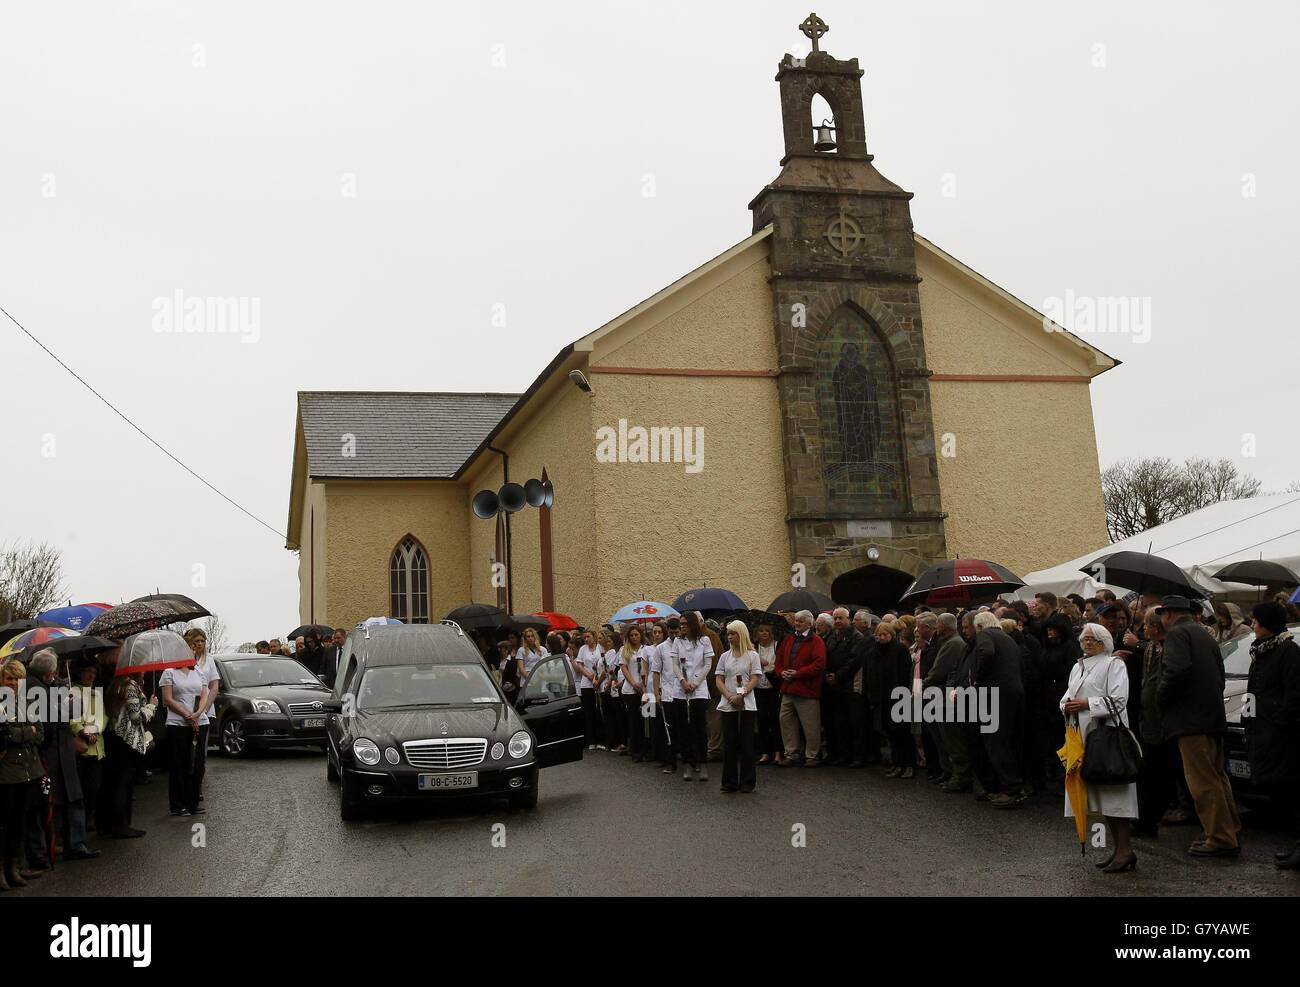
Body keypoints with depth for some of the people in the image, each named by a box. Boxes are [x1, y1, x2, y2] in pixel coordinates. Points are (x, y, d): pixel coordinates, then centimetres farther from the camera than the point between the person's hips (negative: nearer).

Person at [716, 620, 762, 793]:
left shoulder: (752, 655, 3)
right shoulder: (725, 656, 12)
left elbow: (755, 680, -4)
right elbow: (719, 680, 7)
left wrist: (740, 695, -16)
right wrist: (730, 696, -10)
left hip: (747, 705, -3)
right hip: (727, 706, 3)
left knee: (746, 743, -1)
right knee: (729, 743, 3)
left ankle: (747, 782, 7)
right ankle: (730, 782, 9)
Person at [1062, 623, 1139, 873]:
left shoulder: (1113, 664, -3)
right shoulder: (1078, 667, 20)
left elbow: (1118, 699, -13)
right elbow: (1068, 697, 21)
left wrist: (1087, 704, -16)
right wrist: (1067, 705, -1)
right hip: (1083, 735, 8)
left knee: (1112, 791, -11)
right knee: (1100, 793, 9)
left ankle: (1125, 850, -8)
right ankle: (1118, 847, 15)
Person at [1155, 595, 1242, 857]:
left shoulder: (1177, 634, -10)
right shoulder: (1204, 634, 19)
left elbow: (1177, 670, -25)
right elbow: (1219, 674, 21)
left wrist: (1161, 698, -12)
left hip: (1192, 718, -10)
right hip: (1213, 716, 10)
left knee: (1203, 781, -6)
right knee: (1216, 776, 18)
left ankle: (1220, 838, -4)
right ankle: (1231, 831, 25)